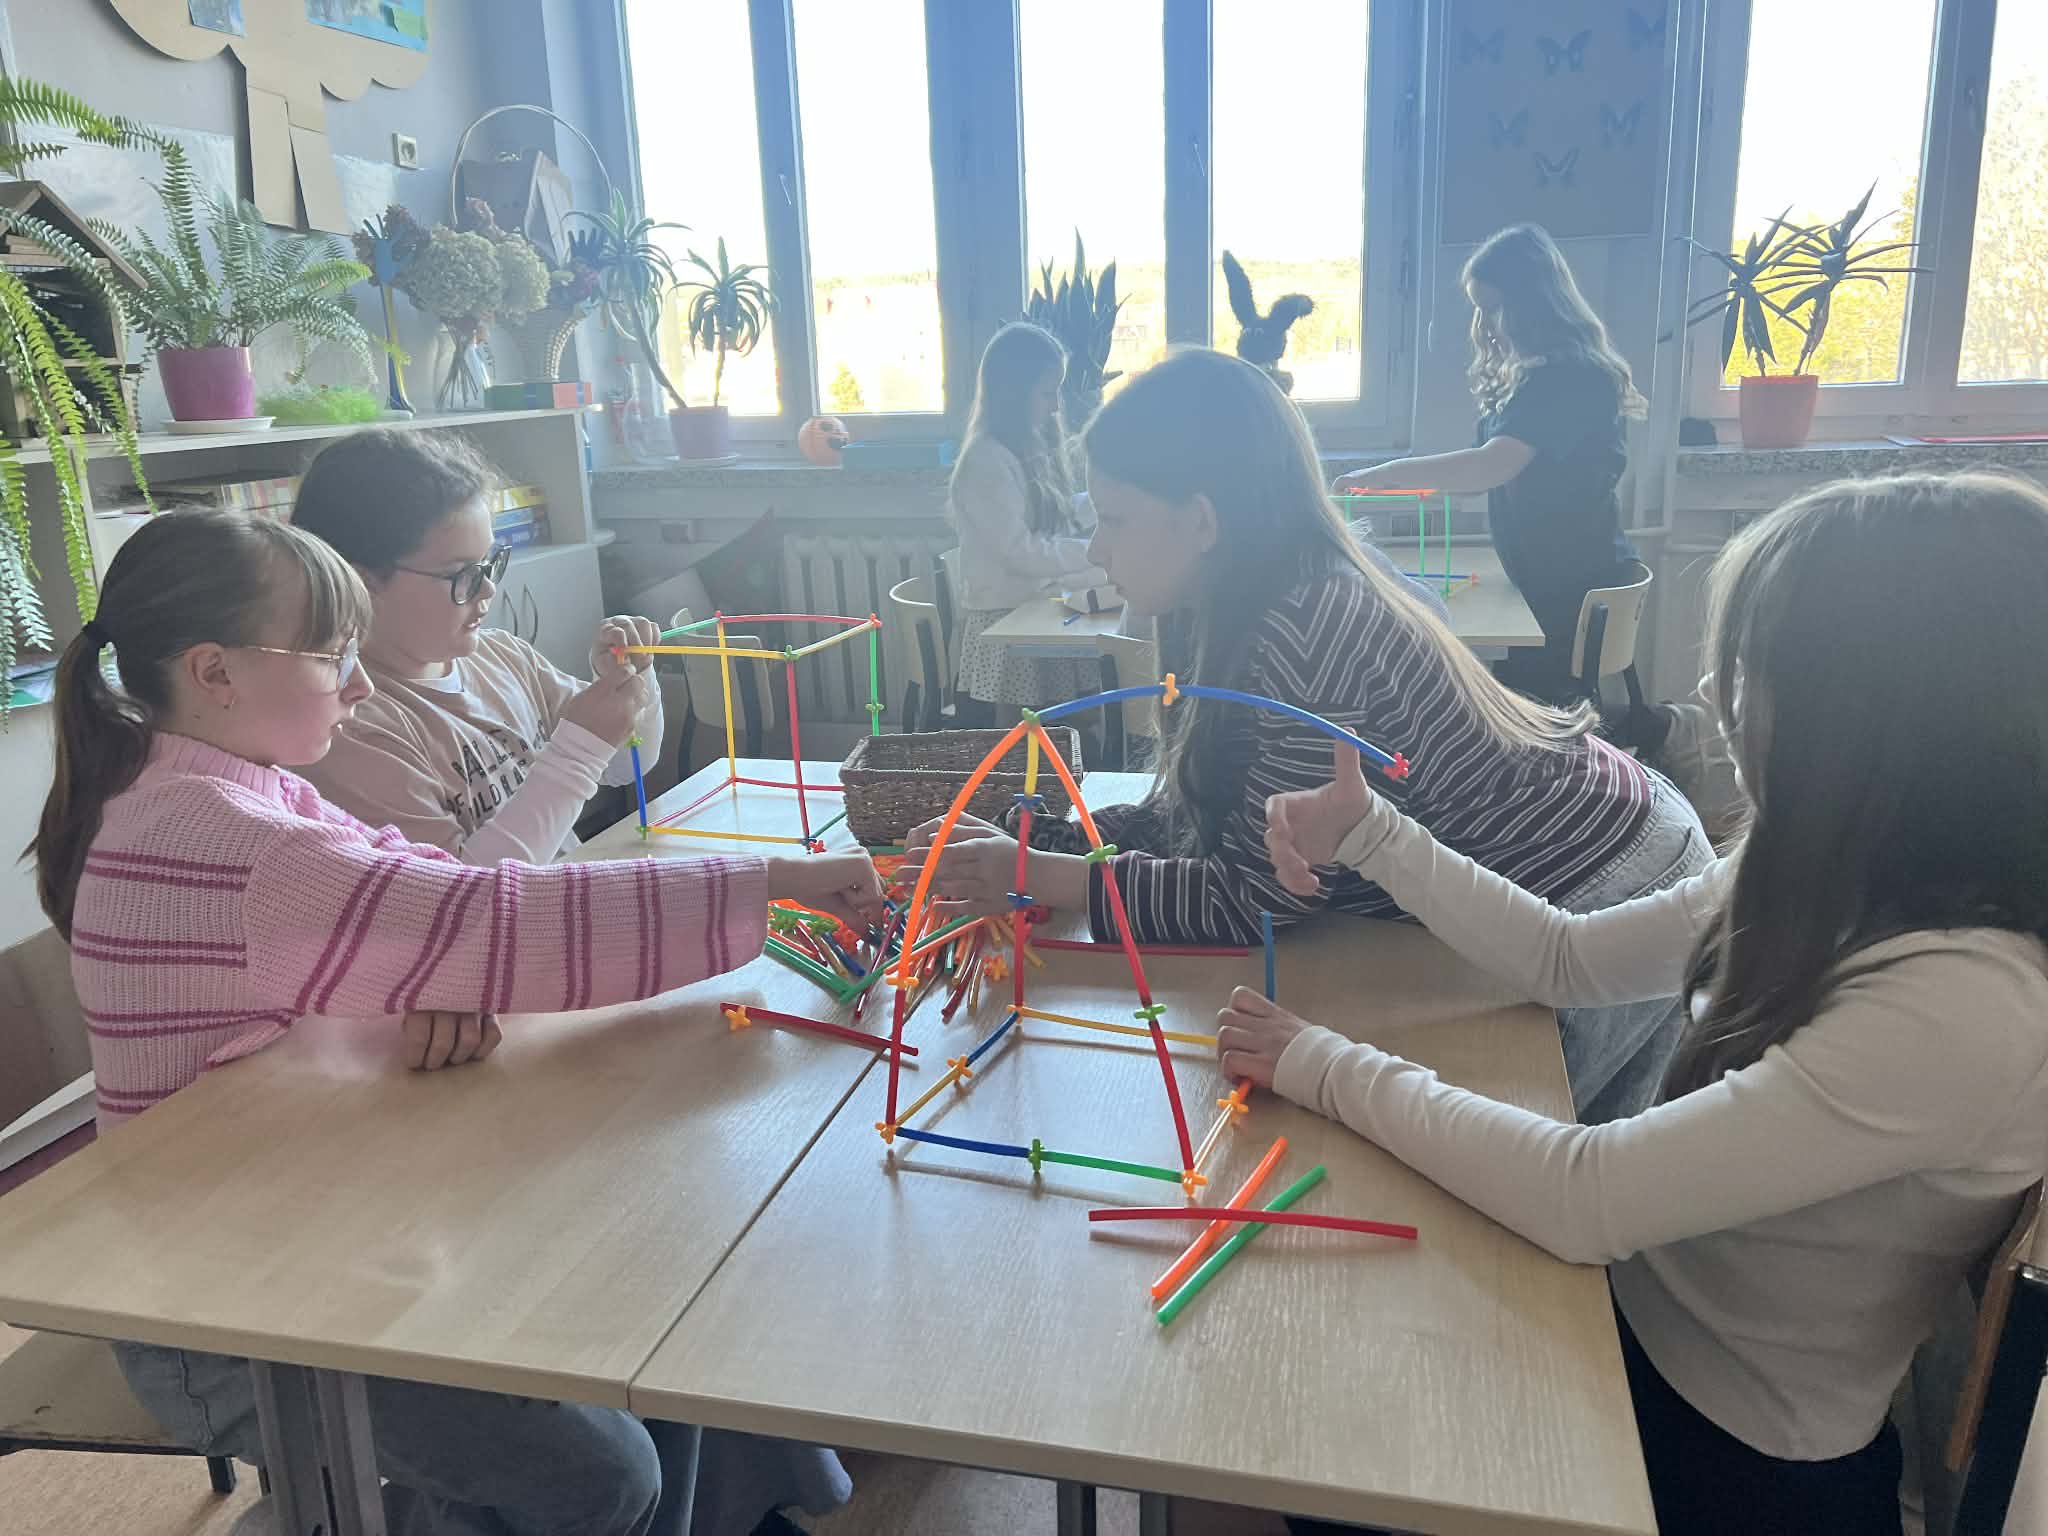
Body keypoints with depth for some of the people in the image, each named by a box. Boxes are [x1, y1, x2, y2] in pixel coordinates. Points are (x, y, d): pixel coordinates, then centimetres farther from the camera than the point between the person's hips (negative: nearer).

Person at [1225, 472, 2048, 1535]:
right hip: (1638, 1308, 6)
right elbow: (1568, 959, 3)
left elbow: (1583, 1200, -32)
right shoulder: (1837, 882, -8)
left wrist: (1326, 1068, -22)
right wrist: (1369, 836, -5)